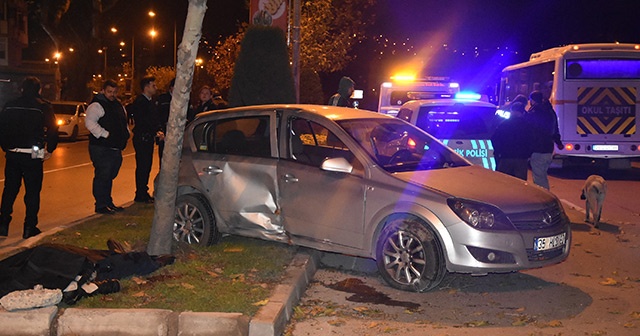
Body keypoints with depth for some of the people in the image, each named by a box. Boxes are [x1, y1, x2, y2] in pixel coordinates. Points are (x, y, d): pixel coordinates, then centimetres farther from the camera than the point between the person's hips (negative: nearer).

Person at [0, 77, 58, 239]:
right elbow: (53, 129, -11)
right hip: (33, 155, -4)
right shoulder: (43, 107, -6)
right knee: (32, 192, 4)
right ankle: (29, 228, 6)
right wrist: (49, 150, 1)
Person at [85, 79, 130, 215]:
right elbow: (90, 122, -22)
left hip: (116, 148, 9)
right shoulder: (96, 105, -9)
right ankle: (100, 205, -1)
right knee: (102, 176, -7)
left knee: (110, 176, 16)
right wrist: (105, 134, -22)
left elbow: (124, 122, 30)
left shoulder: (118, 105, 18)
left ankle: (108, 203, 25)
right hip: (101, 149, -9)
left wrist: (126, 134, 12)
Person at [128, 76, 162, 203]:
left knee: (147, 166, 12)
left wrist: (159, 130, -1)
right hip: (141, 138, -9)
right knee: (142, 166, -5)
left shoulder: (151, 101, 15)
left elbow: (155, 119, 17)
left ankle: (144, 193, 21)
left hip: (149, 138, 9)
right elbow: (142, 122, -19)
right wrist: (156, 132, -19)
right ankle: (140, 195, 1)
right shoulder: (139, 102, -13)